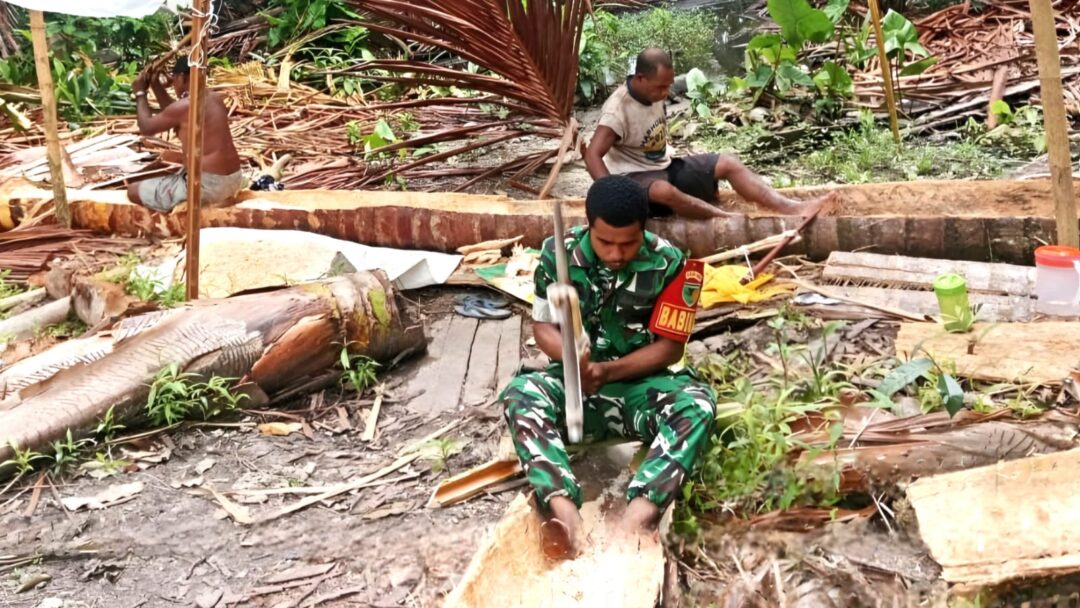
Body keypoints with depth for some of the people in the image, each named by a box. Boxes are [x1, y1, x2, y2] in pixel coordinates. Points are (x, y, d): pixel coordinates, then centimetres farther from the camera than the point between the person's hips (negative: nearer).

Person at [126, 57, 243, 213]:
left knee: (134, 191, 1)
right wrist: (156, 86, 25)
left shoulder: (184, 106, -15)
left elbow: (146, 127, 2)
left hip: (208, 184, -8)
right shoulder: (214, 99, 9)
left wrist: (140, 93, 14)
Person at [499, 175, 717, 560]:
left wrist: (610, 370, -22)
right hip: (575, 386, 1)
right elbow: (542, 327, -1)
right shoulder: (557, 252, -7)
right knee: (518, 395, -31)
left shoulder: (667, 262, -9)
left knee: (699, 401, -32)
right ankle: (565, 513, -51)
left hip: (639, 387, 0)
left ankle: (638, 516, -51)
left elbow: (671, 346, -7)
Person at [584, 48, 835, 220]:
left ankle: (792, 209, -16)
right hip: (635, 178, -8)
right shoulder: (618, 109, -23)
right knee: (664, 191, -42)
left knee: (728, 163, -7)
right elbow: (592, 155, -32)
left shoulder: (654, 93, 1)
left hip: (664, 166, 8)